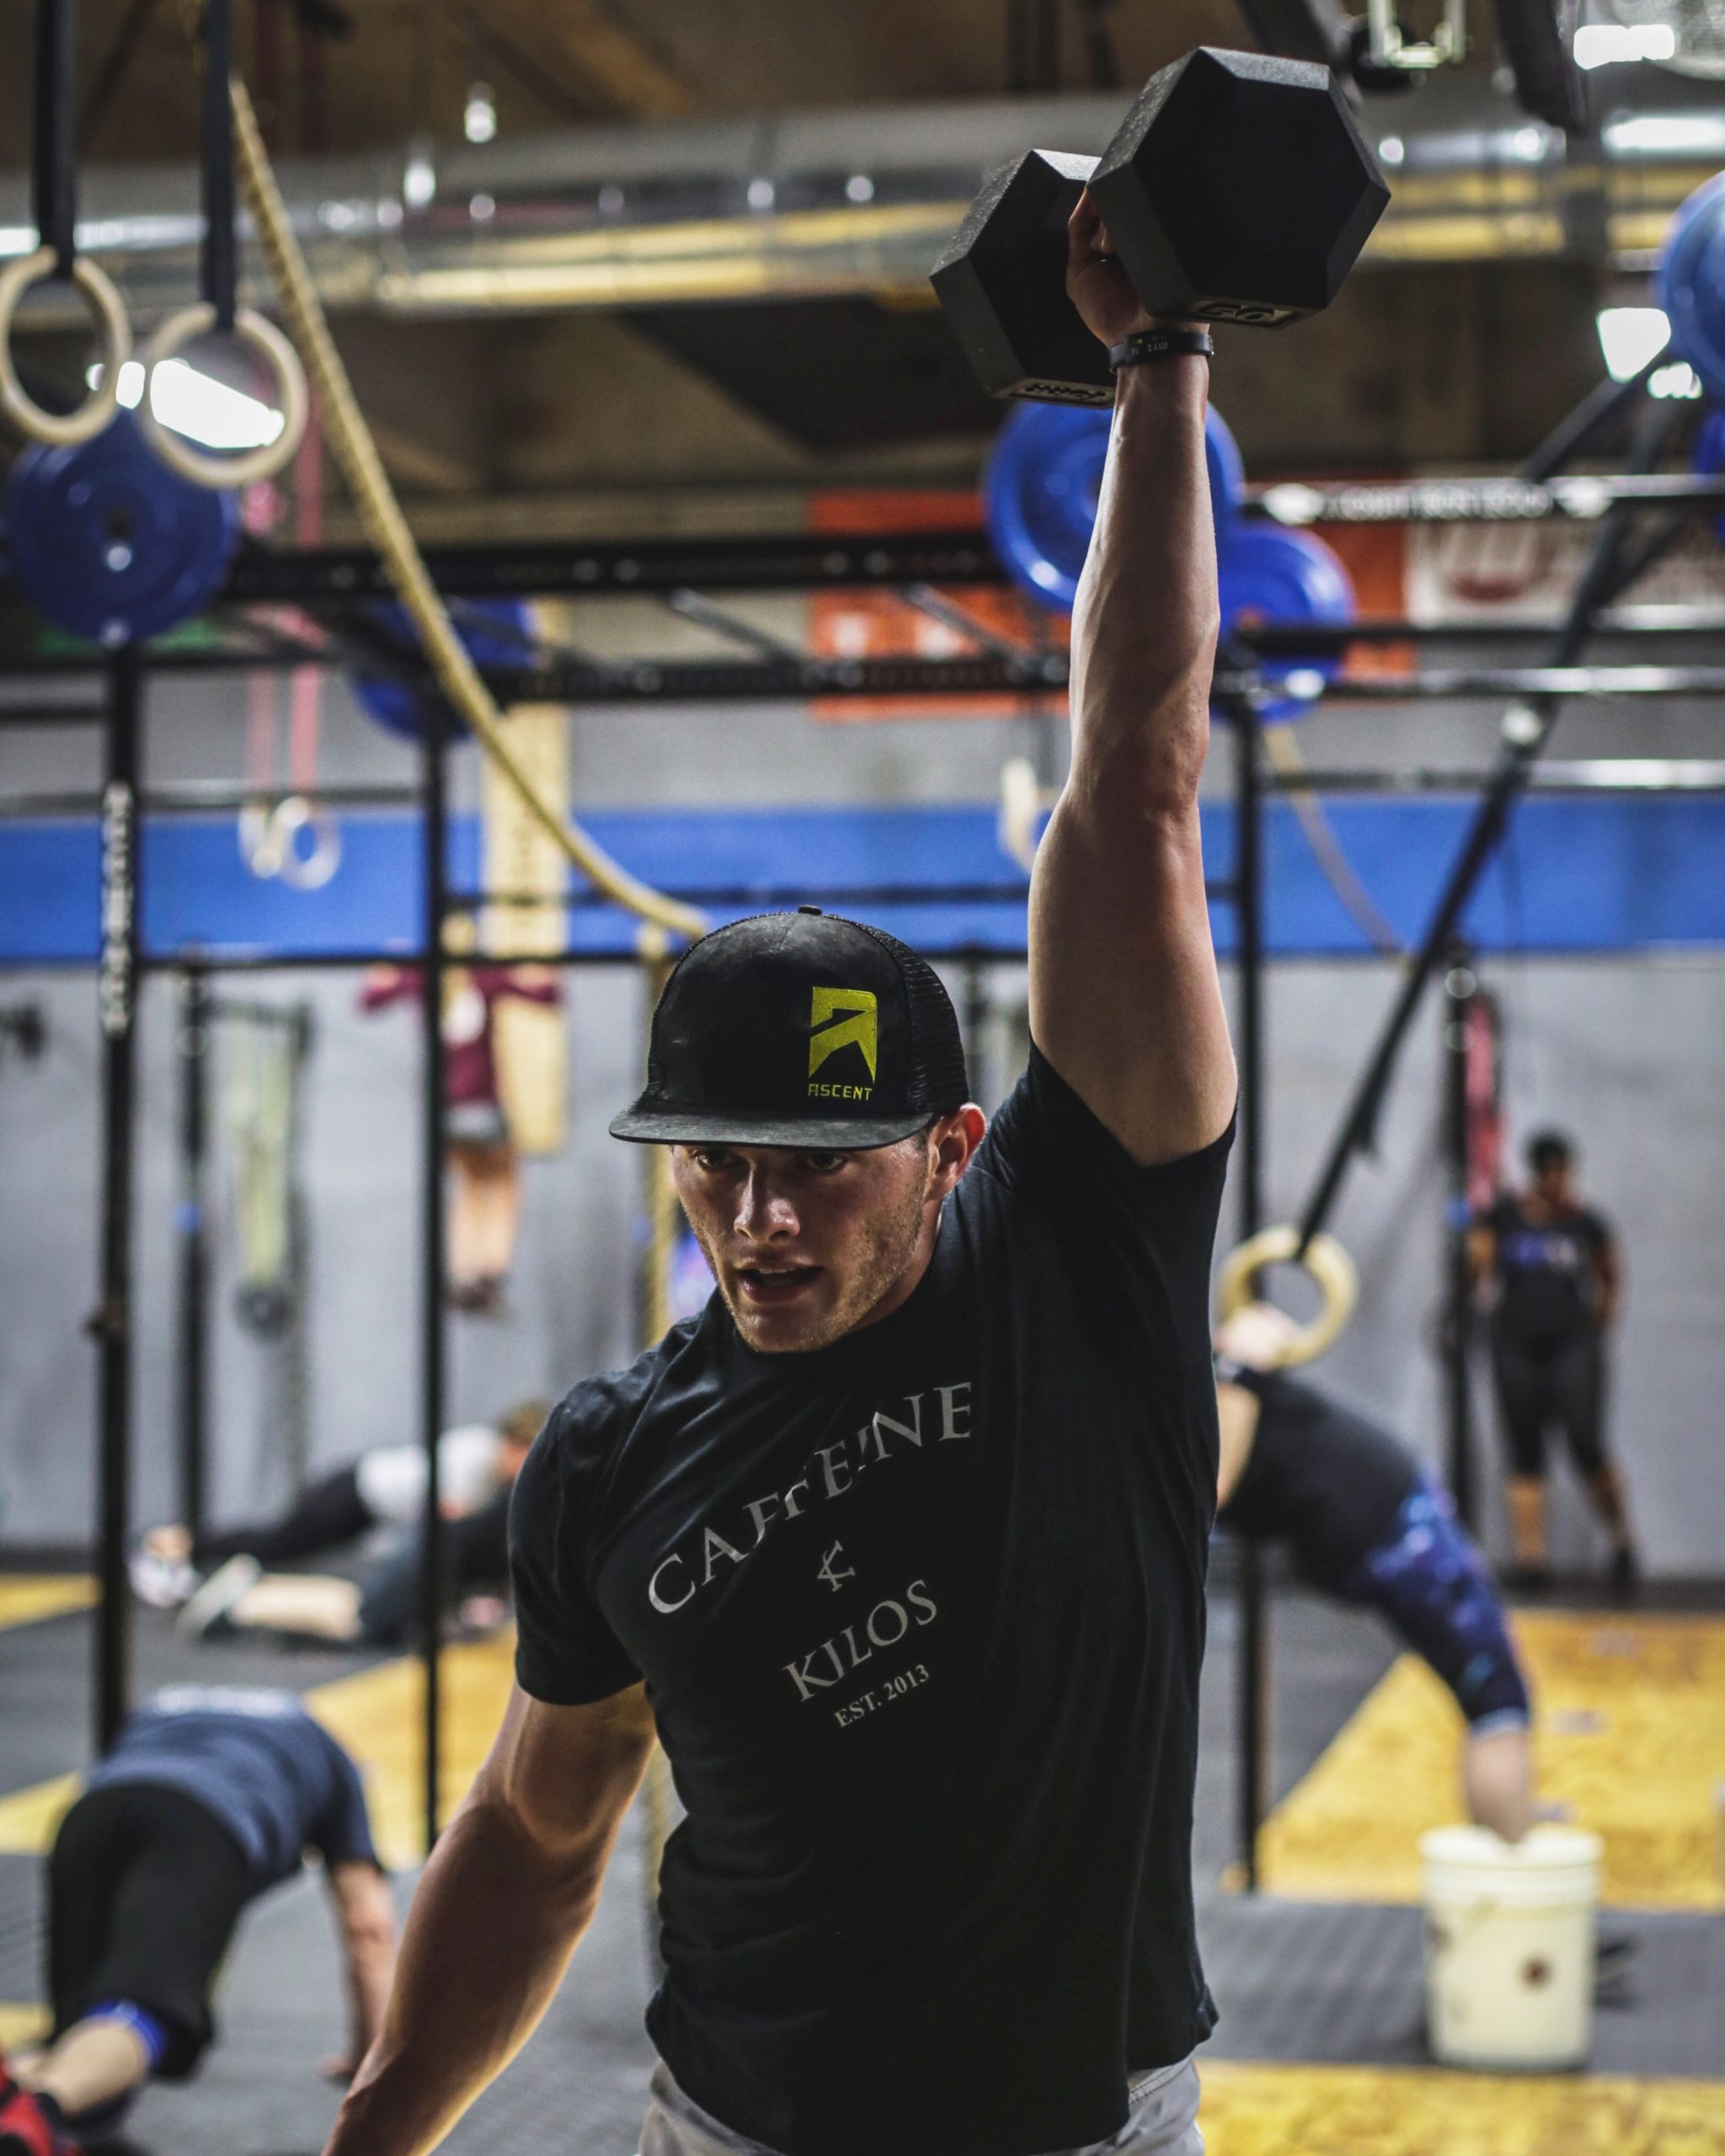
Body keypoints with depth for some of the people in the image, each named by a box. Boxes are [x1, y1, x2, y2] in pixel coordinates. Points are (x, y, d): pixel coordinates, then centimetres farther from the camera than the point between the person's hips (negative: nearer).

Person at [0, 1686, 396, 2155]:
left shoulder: (157, 1712, 48)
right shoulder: (323, 1752, 40)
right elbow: (368, 1926, 36)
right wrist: (369, 2056, 46)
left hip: (92, 1816, 4)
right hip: (205, 1831, -4)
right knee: (141, 2009, -23)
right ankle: (38, 2110, -55)